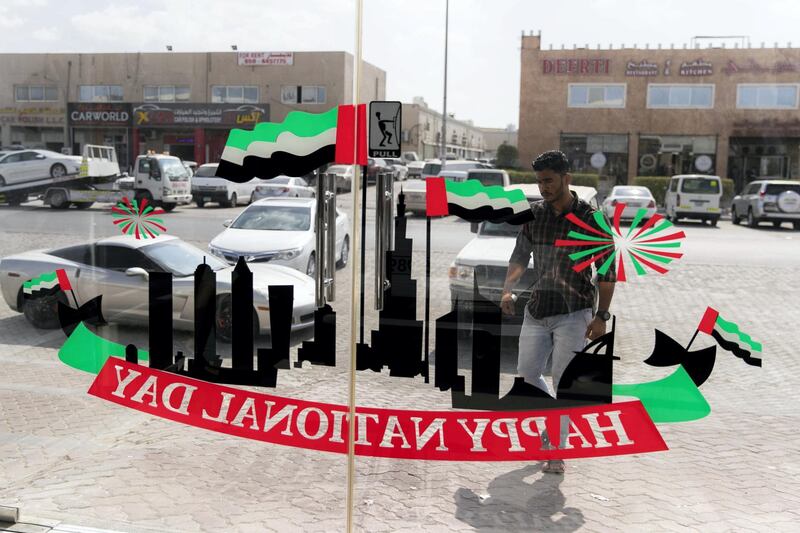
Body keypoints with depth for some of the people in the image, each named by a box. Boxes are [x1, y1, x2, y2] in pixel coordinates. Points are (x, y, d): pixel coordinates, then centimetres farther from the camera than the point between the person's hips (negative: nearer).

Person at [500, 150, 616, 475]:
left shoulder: (590, 219, -9)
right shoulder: (534, 214, 4)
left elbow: (606, 272, -6)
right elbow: (520, 256, 12)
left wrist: (602, 315, -12)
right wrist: (508, 288, -5)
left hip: (573, 314, -5)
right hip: (537, 310, 5)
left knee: (563, 382, -3)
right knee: (526, 374, 7)